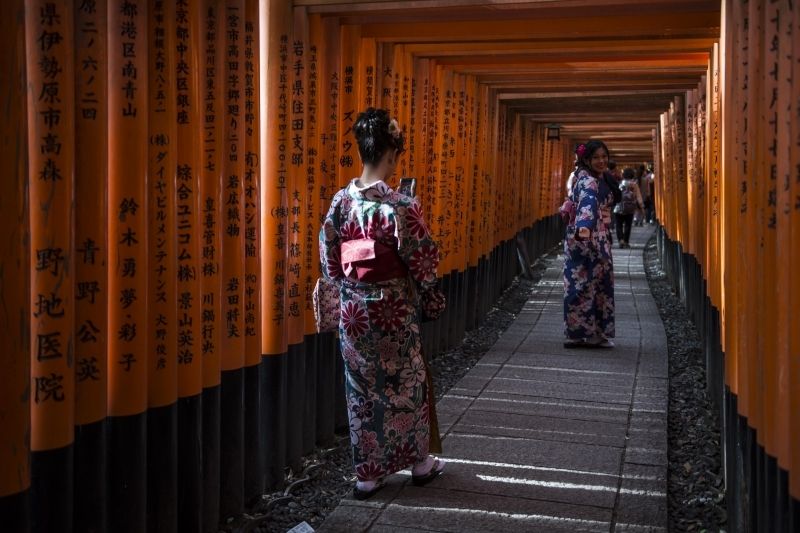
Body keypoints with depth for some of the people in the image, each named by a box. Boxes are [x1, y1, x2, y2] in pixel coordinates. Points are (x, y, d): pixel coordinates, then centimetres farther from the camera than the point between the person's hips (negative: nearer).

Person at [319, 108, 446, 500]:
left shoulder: (341, 201, -2)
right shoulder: (400, 205, -16)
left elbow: (328, 260, 5)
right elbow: (421, 262, -11)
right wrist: (433, 299, 4)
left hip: (353, 309, 4)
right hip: (392, 309, -4)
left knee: (361, 388, 13)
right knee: (406, 383, 13)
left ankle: (367, 473, 19)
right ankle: (418, 462, 29)